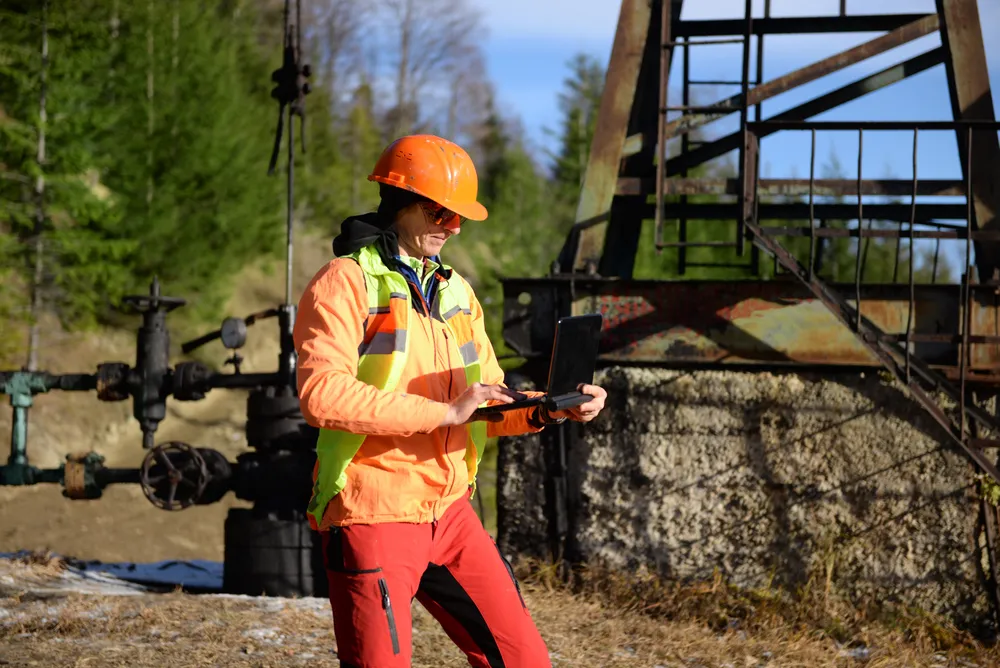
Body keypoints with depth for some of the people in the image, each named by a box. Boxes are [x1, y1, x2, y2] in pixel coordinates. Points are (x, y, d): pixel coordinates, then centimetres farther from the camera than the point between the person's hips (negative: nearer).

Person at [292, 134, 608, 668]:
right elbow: (322, 394, -23)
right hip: (373, 517, -7)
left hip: (450, 513, 7)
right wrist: (444, 412, -22)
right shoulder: (346, 283, -8)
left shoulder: (454, 292, 16)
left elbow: (488, 404, 16)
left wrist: (548, 409, -6)